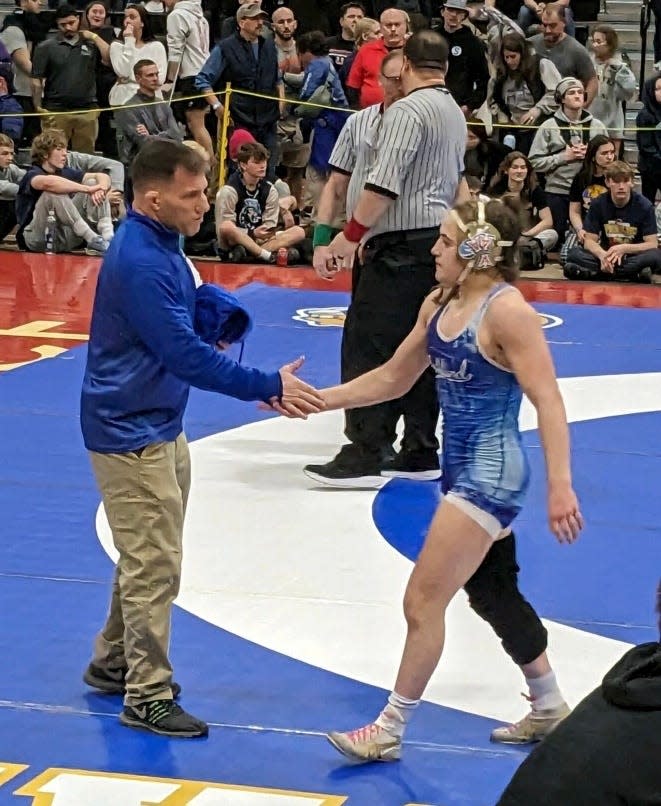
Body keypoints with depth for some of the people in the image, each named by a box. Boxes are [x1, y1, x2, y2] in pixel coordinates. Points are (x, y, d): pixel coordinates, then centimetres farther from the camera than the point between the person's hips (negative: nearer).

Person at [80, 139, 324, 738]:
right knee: (155, 567, -4)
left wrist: (258, 385, 3)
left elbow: (185, 337, 16)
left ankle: (112, 663, 35)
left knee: (147, 559, 21)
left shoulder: (161, 245, 7)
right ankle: (147, 697, 4)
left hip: (159, 428, 10)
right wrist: (268, 385, -22)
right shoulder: (140, 262, -26)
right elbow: (186, 355, -27)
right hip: (131, 435, -10)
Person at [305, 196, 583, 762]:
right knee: (493, 593, 21)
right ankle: (549, 710, 36)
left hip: (491, 474, -9)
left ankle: (390, 731, 5)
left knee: (423, 600, -6)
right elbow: (393, 379, 16)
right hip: (463, 469, 9)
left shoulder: (507, 312, -20)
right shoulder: (440, 306, 6)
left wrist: (560, 487, -30)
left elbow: (548, 401, -23)